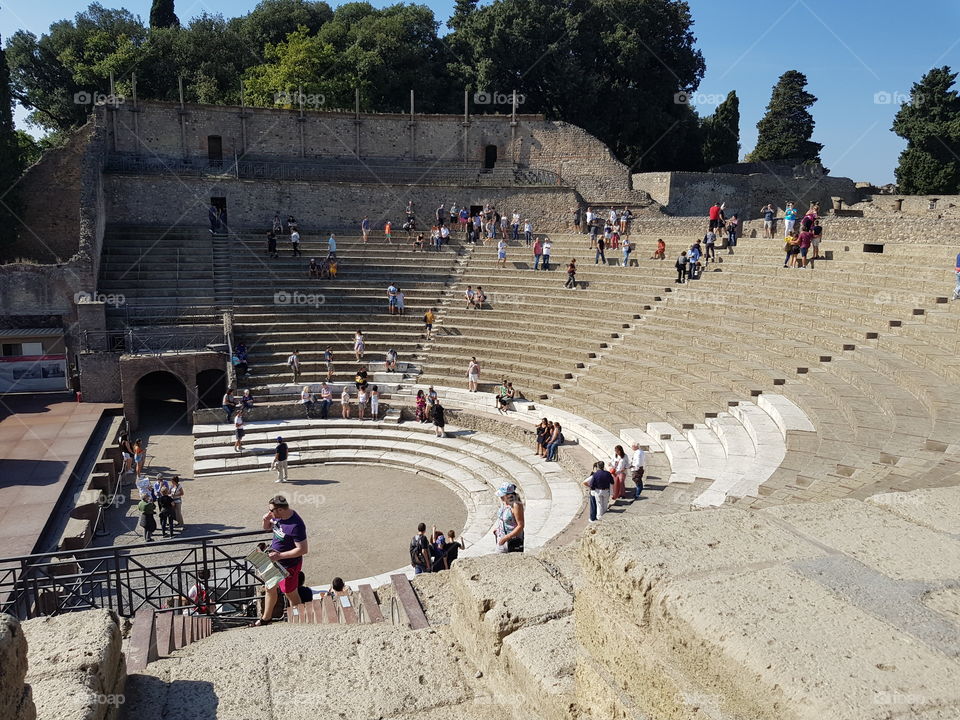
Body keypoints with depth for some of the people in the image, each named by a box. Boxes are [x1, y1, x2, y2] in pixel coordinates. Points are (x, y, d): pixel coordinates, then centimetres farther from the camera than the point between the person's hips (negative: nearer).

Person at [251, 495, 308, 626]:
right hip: (275, 560, 8)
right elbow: (267, 527, 14)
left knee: (290, 593, 11)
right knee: (270, 589, 23)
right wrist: (266, 520, -11)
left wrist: (280, 555, -28)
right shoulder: (278, 516, -7)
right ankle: (266, 618, 44)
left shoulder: (296, 525, -32)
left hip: (288, 565, -8)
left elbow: (303, 549, -29)